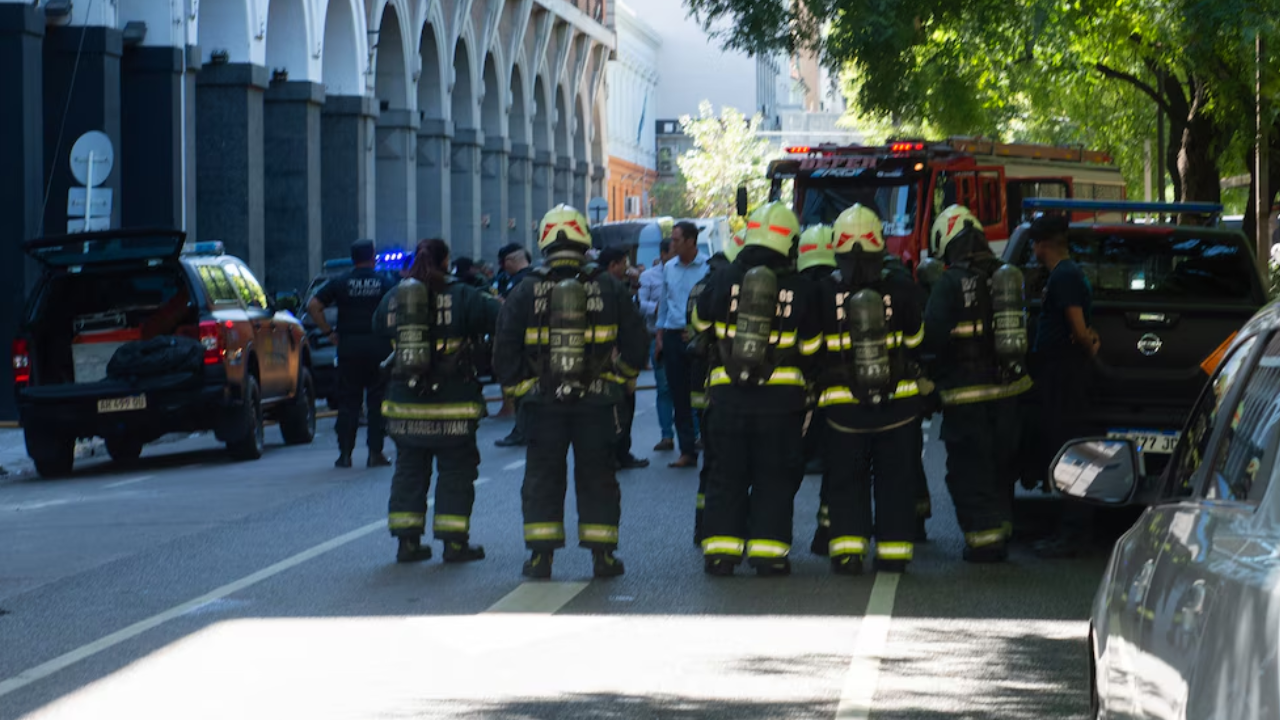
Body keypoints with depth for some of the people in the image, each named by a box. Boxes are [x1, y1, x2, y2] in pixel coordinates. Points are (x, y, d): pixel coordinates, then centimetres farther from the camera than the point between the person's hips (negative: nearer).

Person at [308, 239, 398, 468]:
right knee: (377, 401, 5)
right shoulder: (385, 282, 2)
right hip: (378, 345, -1)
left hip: (348, 346, 1)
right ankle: (375, 453, 2)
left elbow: (313, 306, -2)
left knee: (348, 402, 5)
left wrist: (329, 332, 3)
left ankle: (345, 453, 2)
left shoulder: (340, 282, 4)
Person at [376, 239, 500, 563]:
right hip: (451, 403, -4)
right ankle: (454, 542, 4)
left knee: (409, 470, 13)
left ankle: (407, 540, 12)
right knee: (456, 472, 5)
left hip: (403, 402, 4)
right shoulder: (461, 296, -10)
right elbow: (499, 317, -14)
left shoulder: (392, 298, 4)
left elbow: (379, 325, 21)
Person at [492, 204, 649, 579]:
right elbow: (635, 342, 5)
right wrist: (620, 378, 19)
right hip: (597, 402, 0)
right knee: (597, 477, 9)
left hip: (544, 403, 0)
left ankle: (540, 555, 3)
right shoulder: (608, 288, -2)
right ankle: (602, 554, 8)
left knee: (542, 478, 7)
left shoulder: (526, 292, -3)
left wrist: (519, 386, 10)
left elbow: (504, 351, -2)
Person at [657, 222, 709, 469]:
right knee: (679, 397, 6)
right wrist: (659, 336, 14)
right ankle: (687, 450, 11)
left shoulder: (708, 267, -7)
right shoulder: (669, 268, 11)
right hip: (673, 335, 5)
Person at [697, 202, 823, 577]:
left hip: (728, 391, 1)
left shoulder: (724, 280, -1)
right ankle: (768, 550, 2)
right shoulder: (800, 289, -5)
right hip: (781, 393, -1)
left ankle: (720, 549, 6)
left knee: (727, 474, 9)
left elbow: (701, 320, 16)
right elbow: (811, 347, 1)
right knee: (774, 476, 6)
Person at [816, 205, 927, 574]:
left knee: (845, 479, 9)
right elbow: (916, 341, 6)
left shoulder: (823, 293, -7)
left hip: (843, 404, -1)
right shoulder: (901, 290, -5)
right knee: (895, 479, 10)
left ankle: (847, 547, 0)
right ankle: (894, 549, 10)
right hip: (898, 404, 1)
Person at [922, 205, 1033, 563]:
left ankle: (983, 536, -2)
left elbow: (932, 336, -18)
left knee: (969, 469, 2)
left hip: (966, 391, -6)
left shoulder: (950, 283, -15)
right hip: (1008, 386, 6)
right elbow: (1022, 331, 13)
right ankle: (1001, 530, 24)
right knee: (1000, 466, 18)